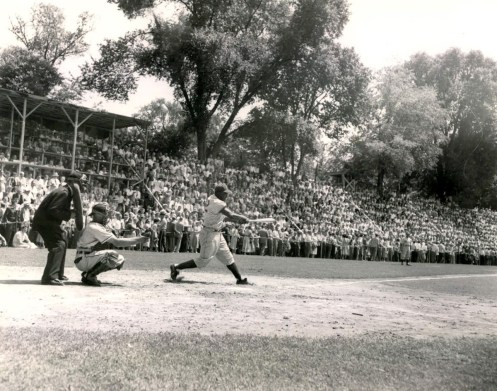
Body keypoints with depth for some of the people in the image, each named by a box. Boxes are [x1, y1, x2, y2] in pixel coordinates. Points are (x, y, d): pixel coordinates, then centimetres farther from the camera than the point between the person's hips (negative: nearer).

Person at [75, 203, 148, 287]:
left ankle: (87, 274, 7)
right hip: (83, 261, -10)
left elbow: (115, 242, 12)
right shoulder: (94, 227, -19)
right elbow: (117, 242, -23)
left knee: (120, 259, 8)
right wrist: (138, 240, -19)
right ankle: (89, 276, -15)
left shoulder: (101, 227, 13)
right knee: (113, 255, -26)